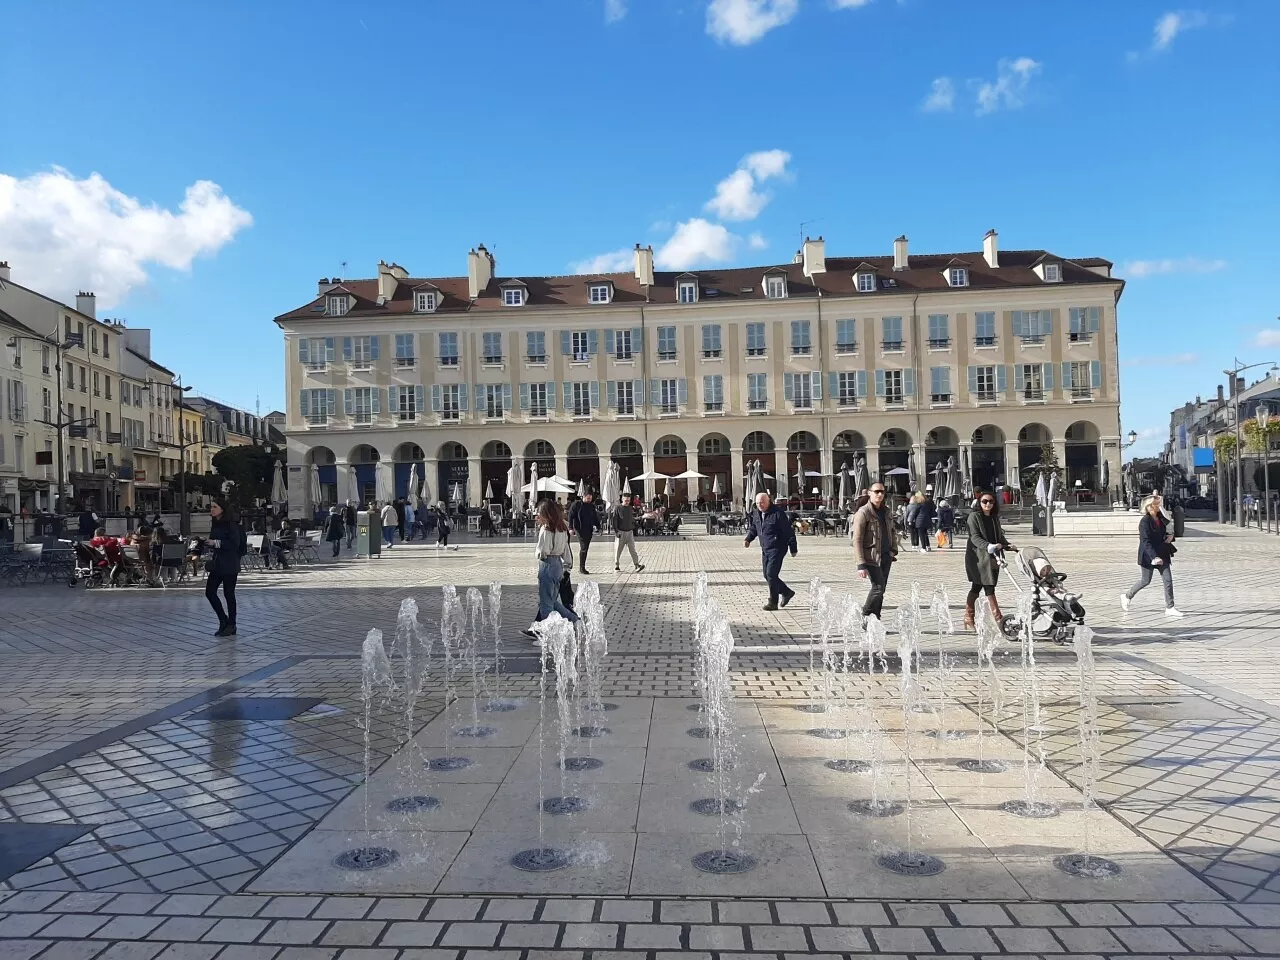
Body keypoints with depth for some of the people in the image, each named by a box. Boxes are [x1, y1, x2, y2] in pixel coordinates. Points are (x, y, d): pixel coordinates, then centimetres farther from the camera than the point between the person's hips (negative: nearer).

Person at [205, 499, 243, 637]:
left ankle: (231, 625, 12)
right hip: (216, 564, 8)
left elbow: (235, 544, -20)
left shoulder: (231, 525, -13)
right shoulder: (214, 524, 12)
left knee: (229, 594, 0)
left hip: (229, 566, -8)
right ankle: (223, 620, 20)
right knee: (209, 592, 4)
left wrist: (216, 543, -22)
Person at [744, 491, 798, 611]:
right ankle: (787, 592, 31)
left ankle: (773, 603, -2)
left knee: (771, 574, -12)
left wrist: (793, 548, -10)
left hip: (777, 549, -8)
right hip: (765, 549, 8)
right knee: (767, 575, 11)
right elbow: (753, 528, 23)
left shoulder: (778, 513, -17)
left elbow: (789, 531, -13)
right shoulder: (757, 513, 6)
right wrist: (748, 539, 7)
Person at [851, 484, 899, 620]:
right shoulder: (863, 513, -11)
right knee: (878, 587, -14)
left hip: (886, 557, 7)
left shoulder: (886, 512, 11)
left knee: (881, 588, 7)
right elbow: (857, 540, -14)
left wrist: (893, 550, 9)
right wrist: (861, 565, -19)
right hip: (871, 557, -7)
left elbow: (892, 532, 26)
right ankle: (865, 617, 1)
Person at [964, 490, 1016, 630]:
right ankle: (999, 619, -11)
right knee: (989, 588, -11)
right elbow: (975, 537, -15)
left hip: (992, 557, 7)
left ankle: (968, 619, 16)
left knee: (976, 587, 11)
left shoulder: (994, 518, 16)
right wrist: (988, 546, -31)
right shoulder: (974, 516, -5)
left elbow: (1000, 537, 18)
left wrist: (1008, 545, -2)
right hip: (978, 557, -7)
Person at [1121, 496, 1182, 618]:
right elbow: (1145, 541, -21)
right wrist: (1154, 557, -29)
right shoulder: (1145, 521, -16)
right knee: (1146, 581, 5)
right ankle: (1127, 596, 27)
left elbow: (1164, 533, 22)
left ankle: (1170, 608, 4)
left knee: (1168, 580, 0)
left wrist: (1170, 536, -2)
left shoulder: (1160, 518, 6)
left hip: (1162, 554, 6)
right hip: (1148, 556, -6)